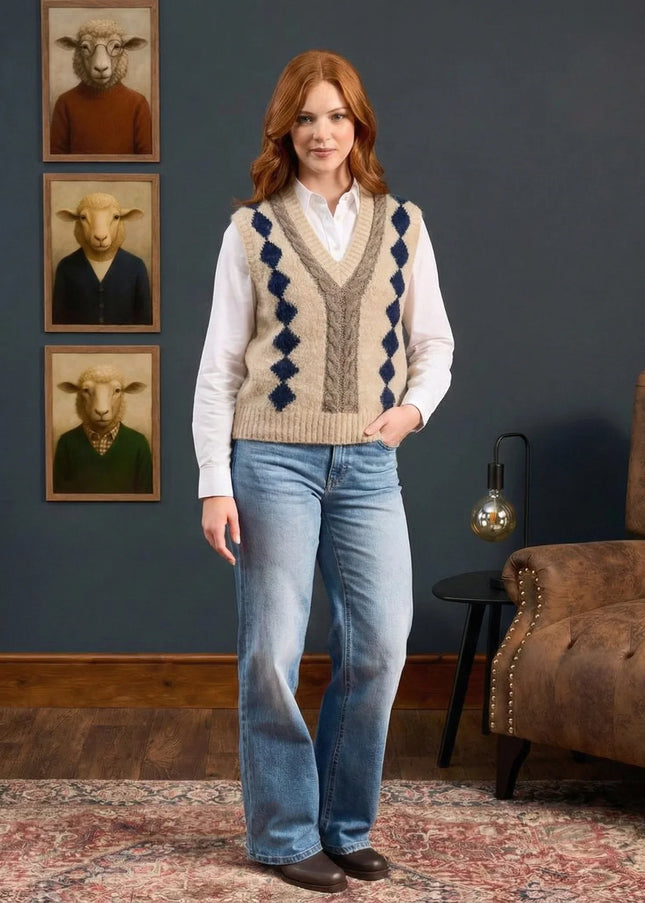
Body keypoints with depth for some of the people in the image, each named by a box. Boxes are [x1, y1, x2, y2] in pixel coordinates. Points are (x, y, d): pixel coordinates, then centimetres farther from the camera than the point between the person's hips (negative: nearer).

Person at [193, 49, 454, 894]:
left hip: (368, 466, 2)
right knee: (272, 653, 0)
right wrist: (215, 484, -5)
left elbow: (434, 341, 12)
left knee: (381, 644, -2)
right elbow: (219, 365, 1)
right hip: (273, 459, -2)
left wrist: (415, 406, -9)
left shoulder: (402, 225, 8)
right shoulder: (252, 231, 2)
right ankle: (285, 834, 15)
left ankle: (346, 826, 16)